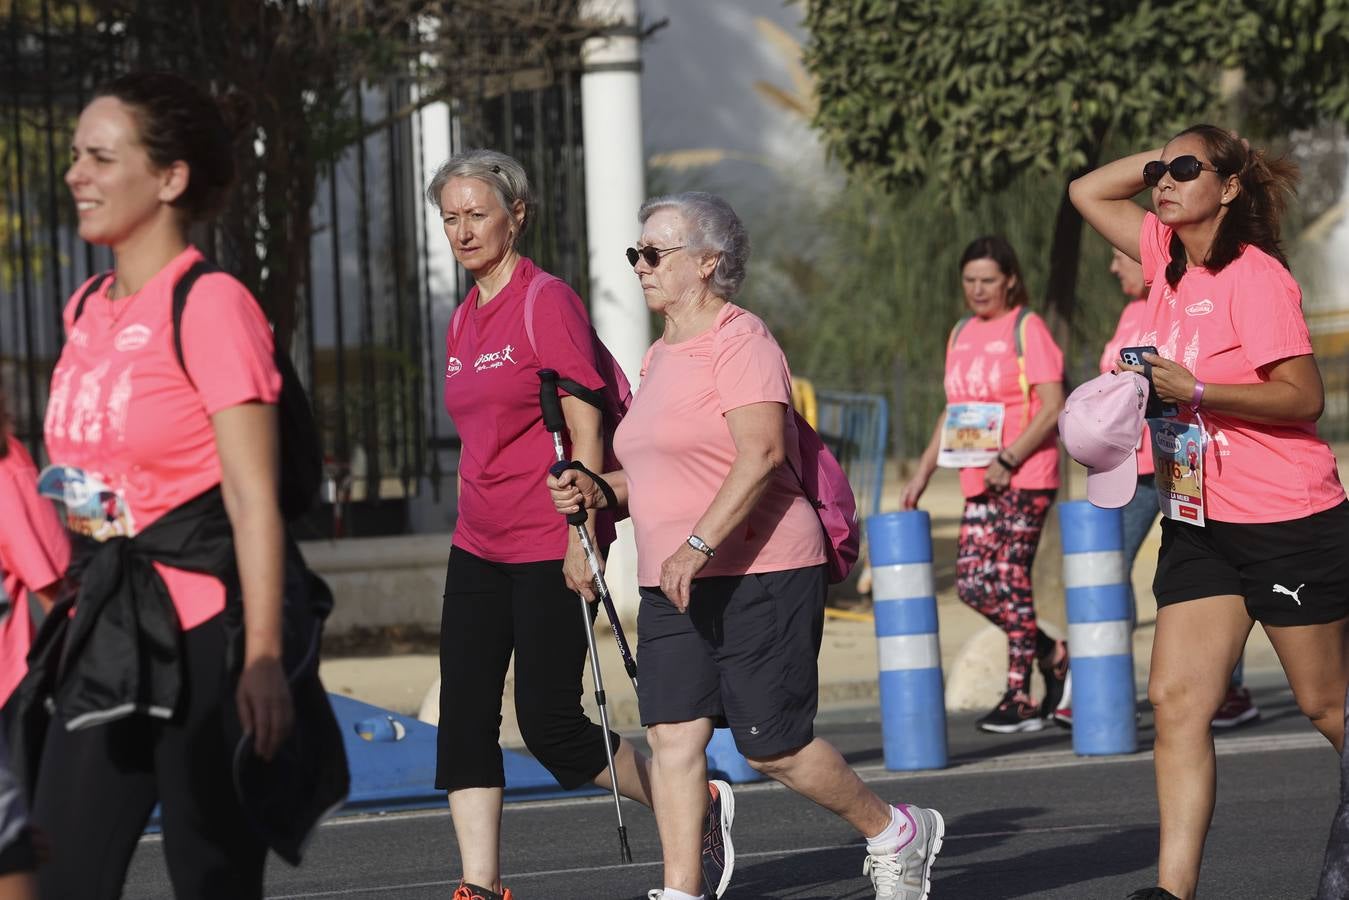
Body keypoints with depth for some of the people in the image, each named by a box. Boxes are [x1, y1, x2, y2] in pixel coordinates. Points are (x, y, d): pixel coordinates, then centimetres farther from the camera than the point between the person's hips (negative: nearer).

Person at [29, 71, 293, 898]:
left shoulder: (210, 304, -10)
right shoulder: (88, 308, 13)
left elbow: (253, 498, -14)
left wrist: (263, 658, -18)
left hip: (200, 632, -8)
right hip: (108, 628, 8)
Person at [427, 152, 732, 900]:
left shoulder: (548, 304, -11)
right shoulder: (466, 320, 12)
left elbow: (585, 426, -14)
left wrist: (581, 536, -18)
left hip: (549, 549, -8)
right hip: (479, 549, 8)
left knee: (549, 721, -5)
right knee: (464, 715, -1)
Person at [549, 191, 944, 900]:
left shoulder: (739, 341, -11)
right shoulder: (660, 357, 18)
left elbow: (761, 453, -23)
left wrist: (697, 545, -29)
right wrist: (601, 490, 8)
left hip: (759, 575, -8)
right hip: (673, 585, 8)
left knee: (772, 745, -3)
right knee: (672, 732, -5)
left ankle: (895, 834, 18)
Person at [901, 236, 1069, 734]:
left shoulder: (1026, 329, -5)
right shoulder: (961, 334, 16)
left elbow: (1053, 408, -11)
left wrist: (1009, 460, -18)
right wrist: (923, 473, 15)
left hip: (1024, 477, -7)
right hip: (978, 481, 7)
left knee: (1009, 581, -7)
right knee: (972, 583, 1)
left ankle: (1020, 697, 4)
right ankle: (1053, 655, 16)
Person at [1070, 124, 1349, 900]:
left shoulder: (1254, 276, -15)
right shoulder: (1168, 255, 7)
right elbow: (1088, 192, 20)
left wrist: (1194, 388, -25)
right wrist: (1160, 157, 7)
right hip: (1200, 523, 7)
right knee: (1176, 698, -5)